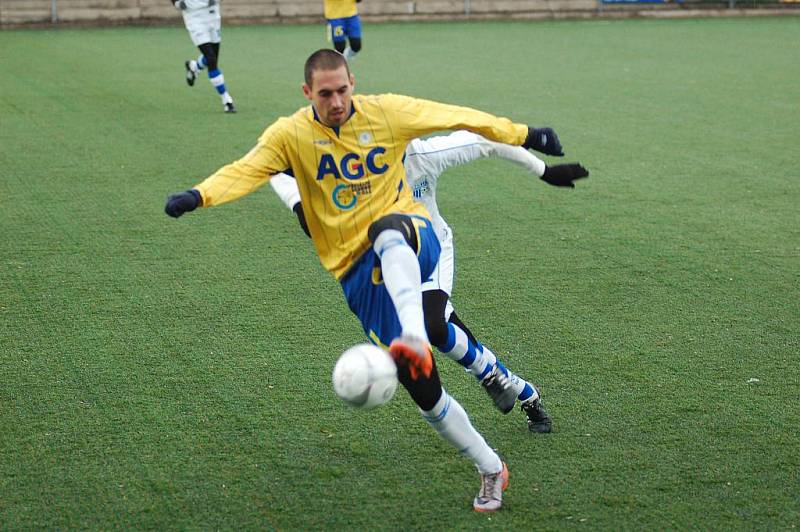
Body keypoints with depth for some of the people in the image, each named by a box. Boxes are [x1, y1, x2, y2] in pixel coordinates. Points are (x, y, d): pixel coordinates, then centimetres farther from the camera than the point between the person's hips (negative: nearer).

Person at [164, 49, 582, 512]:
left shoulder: (387, 112, 1)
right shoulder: (291, 134, -1)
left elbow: (460, 118, 10)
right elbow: (244, 171, -16)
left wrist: (525, 136, 16)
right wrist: (198, 196, -36)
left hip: (411, 237, -1)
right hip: (359, 272, 1)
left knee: (386, 230, -41)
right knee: (422, 387, -4)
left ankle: (415, 338, -60)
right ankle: (491, 470, 12)